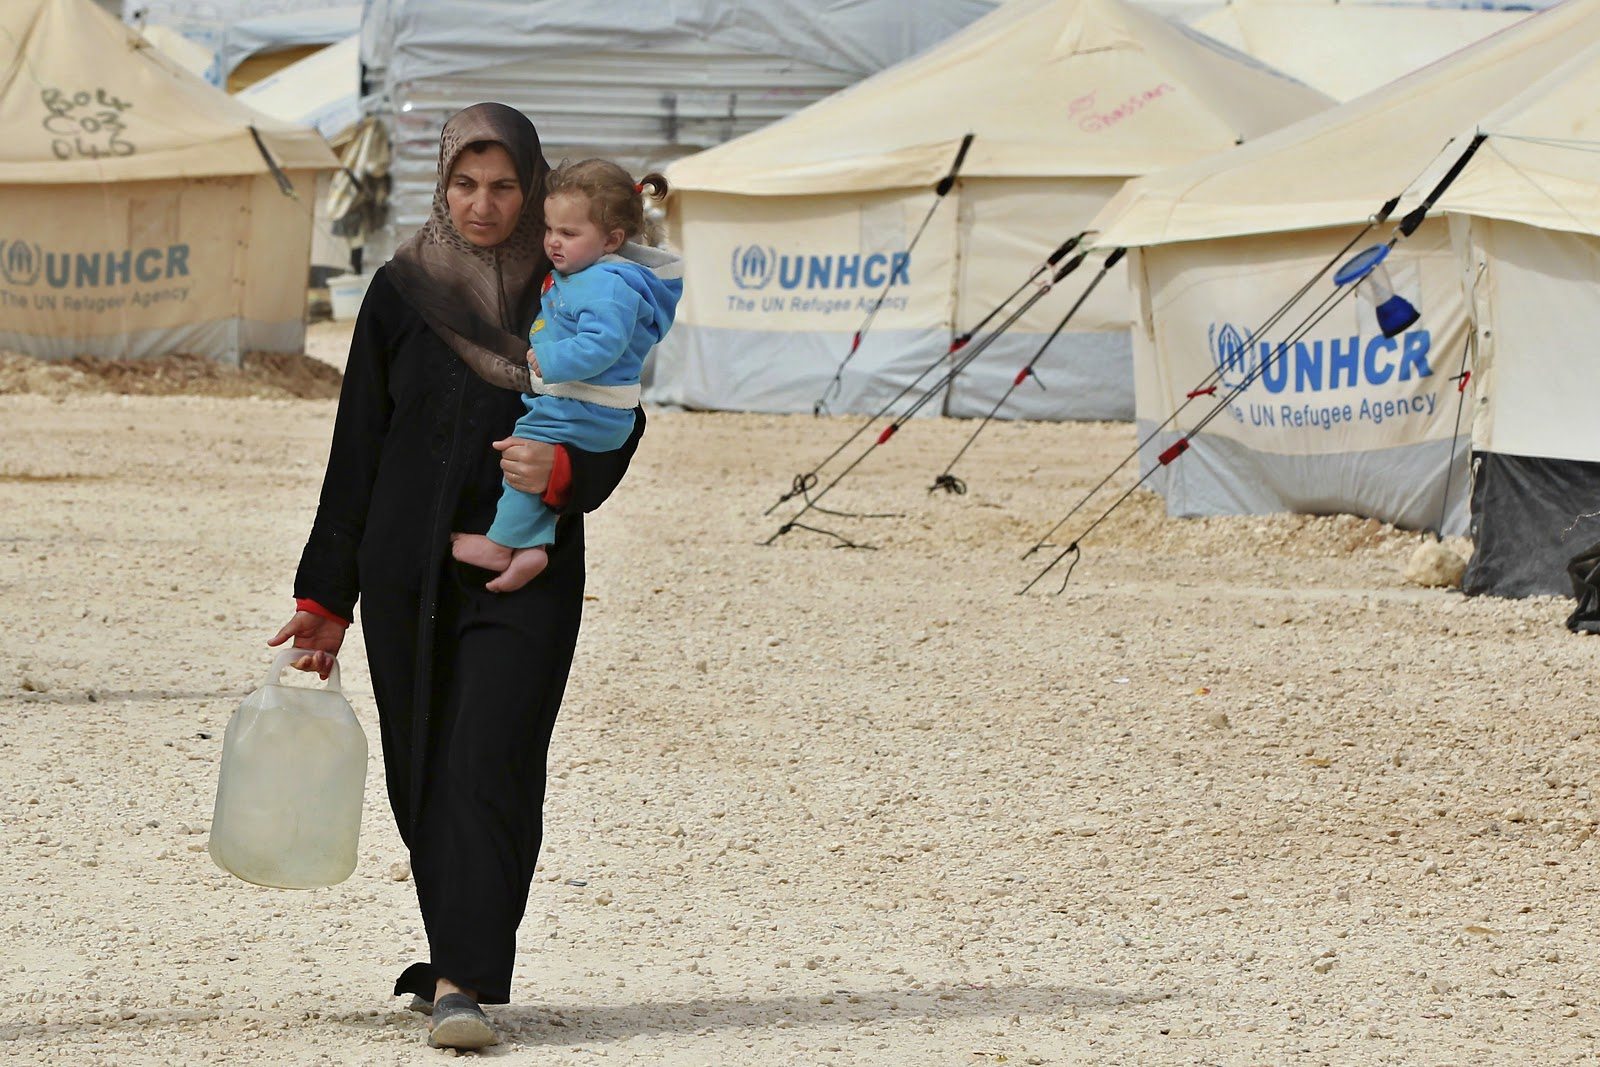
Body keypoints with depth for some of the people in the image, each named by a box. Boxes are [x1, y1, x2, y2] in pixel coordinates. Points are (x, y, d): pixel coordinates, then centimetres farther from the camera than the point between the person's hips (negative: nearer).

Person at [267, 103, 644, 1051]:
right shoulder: (402, 293, 5)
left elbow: (618, 428, 1)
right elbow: (358, 449, 8)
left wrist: (561, 469, -23)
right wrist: (325, 597, 7)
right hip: (407, 572, 3)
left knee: (489, 766, -14)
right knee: (423, 777, 6)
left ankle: (463, 981, -18)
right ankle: (459, 964, 18)